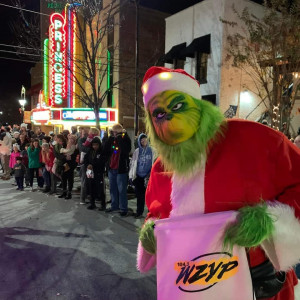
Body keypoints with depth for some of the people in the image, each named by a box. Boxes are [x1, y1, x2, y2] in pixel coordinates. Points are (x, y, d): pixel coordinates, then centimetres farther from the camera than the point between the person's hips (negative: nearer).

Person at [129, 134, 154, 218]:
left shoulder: (151, 150, 1)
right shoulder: (137, 151, 6)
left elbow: (154, 163, 0)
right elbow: (133, 163, 7)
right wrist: (131, 175, 2)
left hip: (148, 176, -2)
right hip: (138, 176, 2)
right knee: (139, 195, 8)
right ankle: (139, 212, 21)